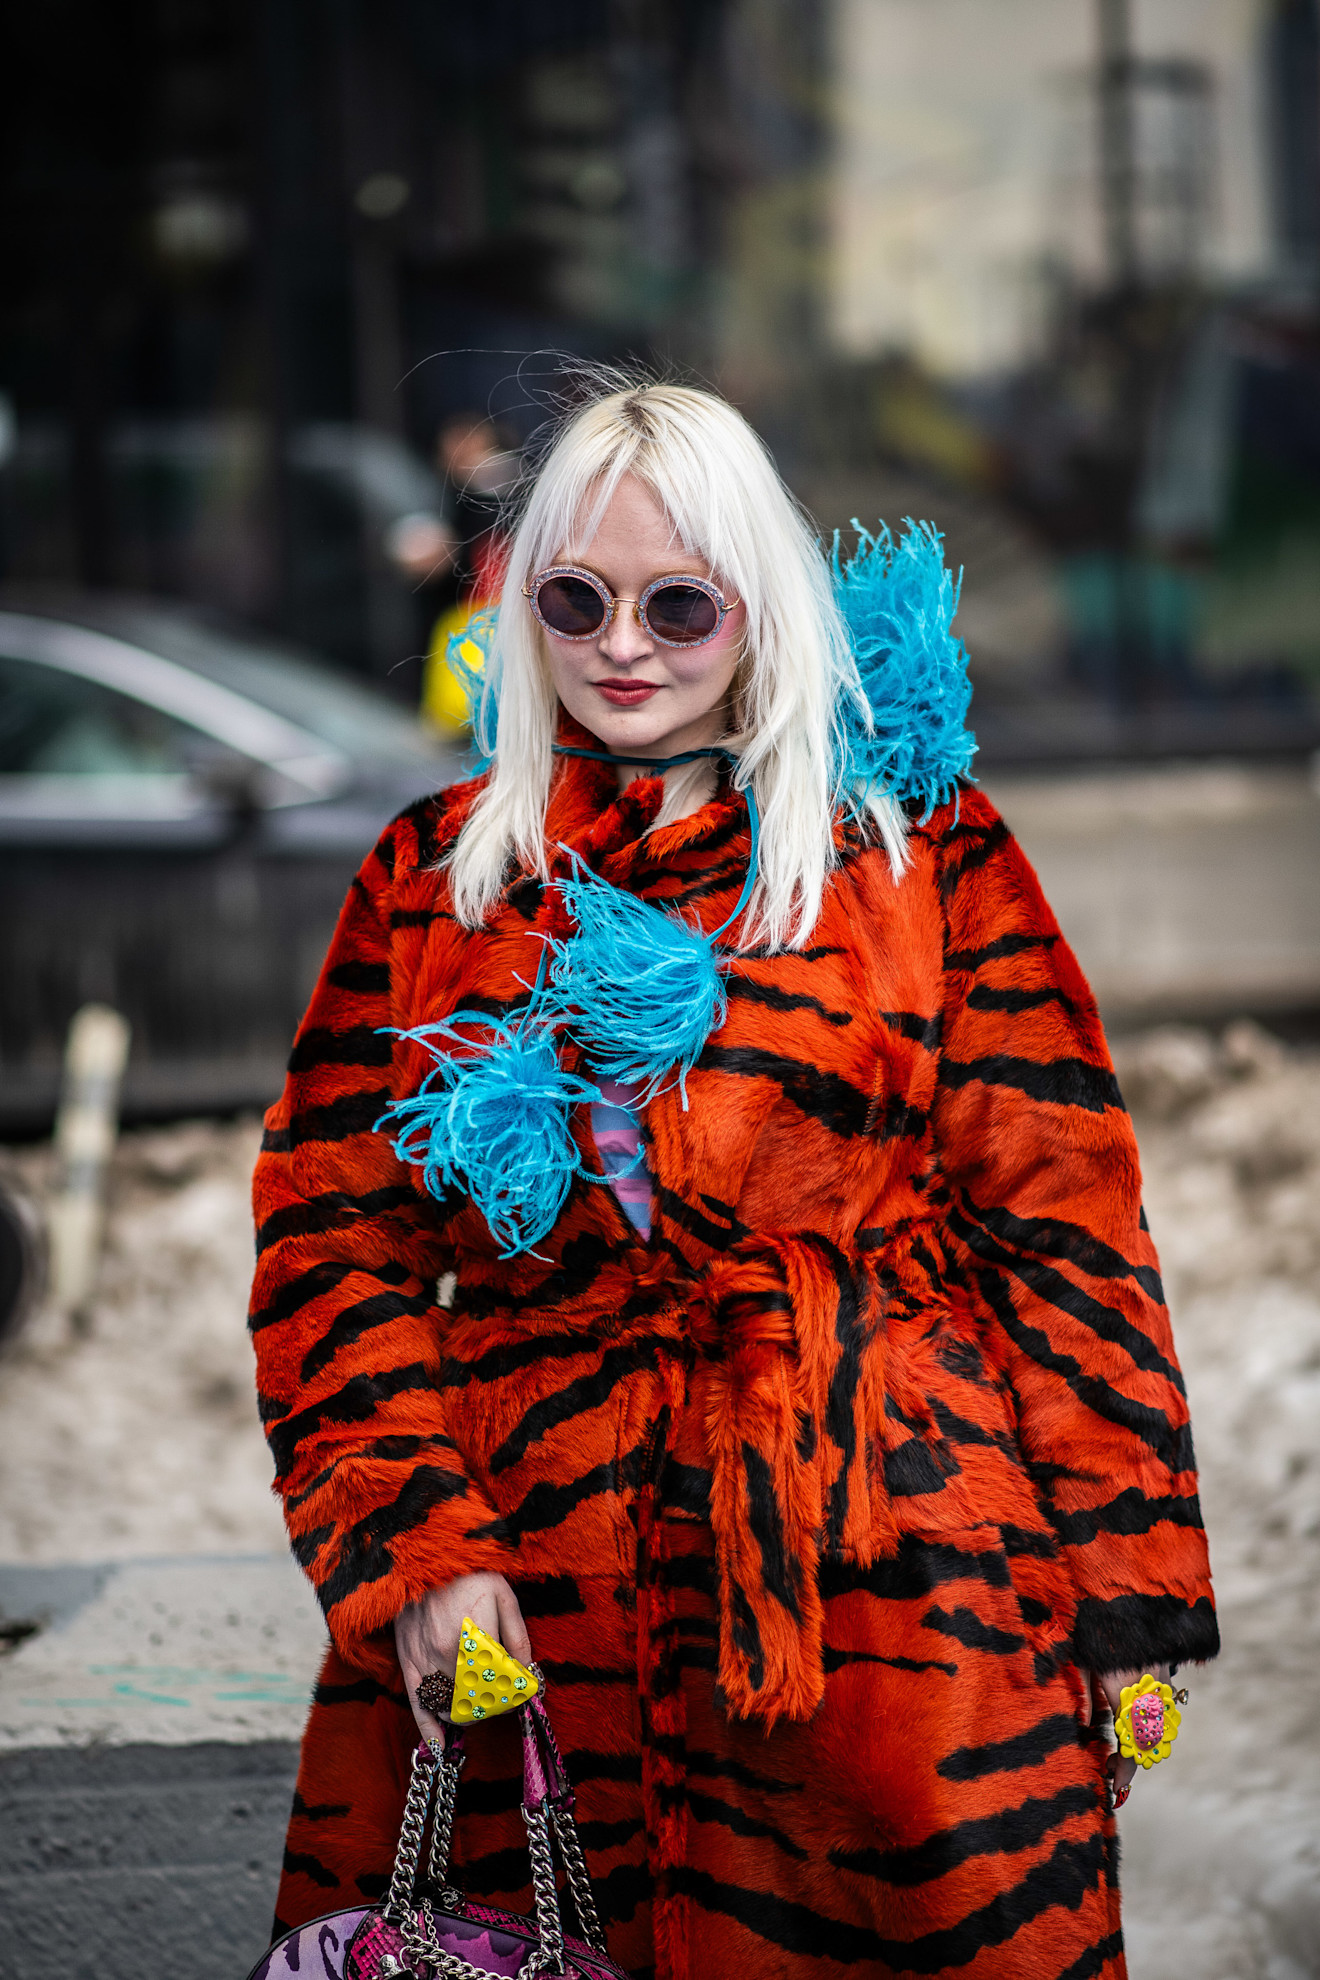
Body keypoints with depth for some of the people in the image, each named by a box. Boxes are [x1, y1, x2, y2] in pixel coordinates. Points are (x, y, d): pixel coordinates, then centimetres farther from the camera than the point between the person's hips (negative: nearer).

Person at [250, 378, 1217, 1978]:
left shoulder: (920, 849, 5)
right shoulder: (435, 878, 12)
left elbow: (1058, 1222, 2)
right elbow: (335, 1236, 7)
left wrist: (1127, 1596, -2)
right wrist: (412, 1543, -7)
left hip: (893, 1592, -2)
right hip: (534, 1601, 2)